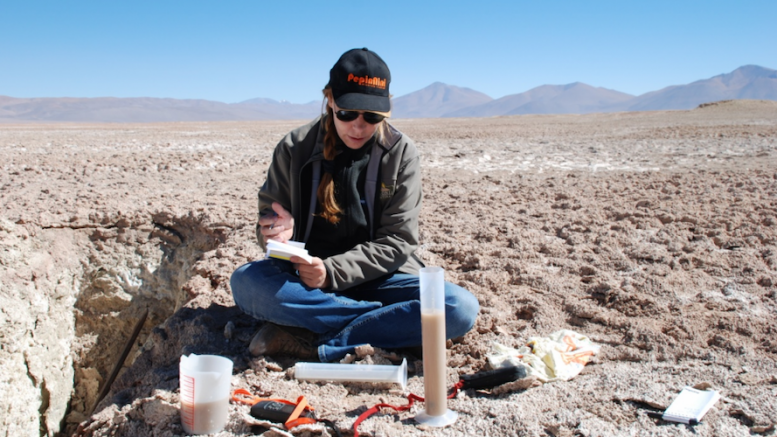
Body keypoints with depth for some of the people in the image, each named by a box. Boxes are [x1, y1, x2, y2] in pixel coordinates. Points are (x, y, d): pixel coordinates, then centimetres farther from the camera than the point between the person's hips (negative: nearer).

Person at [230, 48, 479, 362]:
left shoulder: (401, 153, -3)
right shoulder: (294, 149, -2)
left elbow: (397, 242, -7)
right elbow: (269, 216, 6)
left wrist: (333, 272, -21)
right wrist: (276, 231, -20)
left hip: (377, 279, 0)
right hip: (304, 279, 0)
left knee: (462, 308, -26)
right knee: (246, 282, -31)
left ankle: (310, 343, -25)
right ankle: (391, 318, -22)